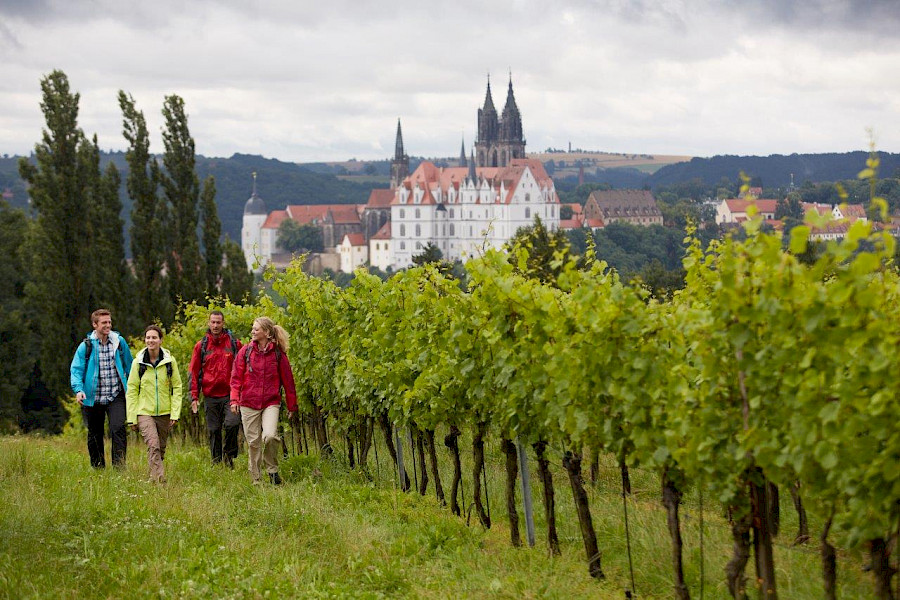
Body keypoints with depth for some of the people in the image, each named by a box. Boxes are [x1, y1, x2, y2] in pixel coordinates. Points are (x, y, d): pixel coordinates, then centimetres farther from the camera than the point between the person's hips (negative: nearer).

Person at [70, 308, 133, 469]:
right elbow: (76, 369, -5)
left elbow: (129, 365, 14)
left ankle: (119, 466, -16)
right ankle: (98, 468, 23)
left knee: (118, 429, -17)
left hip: (116, 397, 0)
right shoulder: (86, 346, -3)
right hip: (94, 398, 0)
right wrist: (78, 389, -22)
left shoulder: (119, 342, 3)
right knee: (95, 434, 10)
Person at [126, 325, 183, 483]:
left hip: (164, 413, 2)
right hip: (144, 412, -2)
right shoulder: (138, 362, 0)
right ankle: (160, 479, -24)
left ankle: (154, 477, 28)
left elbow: (177, 388, 3)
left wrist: (175, 414, -4)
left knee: (161, 448, 9)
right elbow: (131, 390, 3)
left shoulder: (169, 361, 1)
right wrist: (131, 417, -1)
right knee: (153, 446, -20)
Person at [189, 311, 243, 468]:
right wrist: (194, 396, 2)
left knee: (232, 423, -19)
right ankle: (216, 462, 15)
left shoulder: (234, 343, 5)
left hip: (230, 394, -2)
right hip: (210, 396, 2)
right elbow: (194, 372, 9)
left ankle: (229, 455, 3)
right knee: (214, 431, 5)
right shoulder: (201, 346, 8)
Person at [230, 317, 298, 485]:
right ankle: (256, 479, 16)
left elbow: (288, 380, 6)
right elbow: (236, 377, 2)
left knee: (270, 436, -21)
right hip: (249, 403, 2)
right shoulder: (246, 351, 3)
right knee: (253, 442, 3)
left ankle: (272, 470, 2)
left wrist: (292, 406, 8)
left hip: (271, 403, -2)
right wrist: (234, 399, -11)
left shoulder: (278, 353, 0)